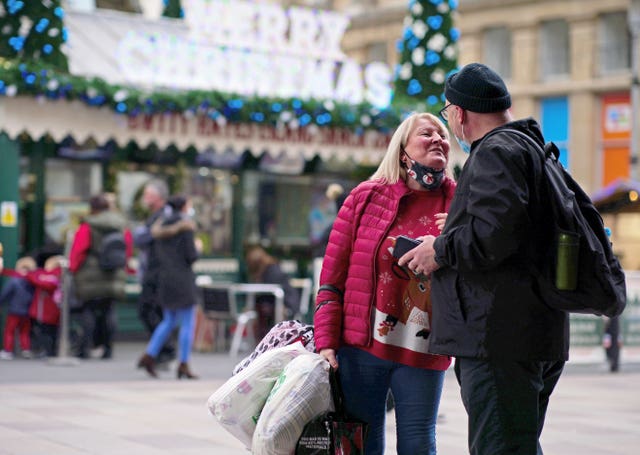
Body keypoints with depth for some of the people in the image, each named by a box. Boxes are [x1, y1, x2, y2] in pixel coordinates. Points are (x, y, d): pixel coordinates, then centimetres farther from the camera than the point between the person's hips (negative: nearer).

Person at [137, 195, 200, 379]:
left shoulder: (160, 224, 9)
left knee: (169, 321, 16)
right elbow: (191, 256, -14)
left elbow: (158, 255, 10)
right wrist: (197, 248, 5)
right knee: (188, 323, 1)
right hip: (182, 277, -7)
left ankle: (149, 356, 6)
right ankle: (184, 366, 0)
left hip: (164, 278, 7)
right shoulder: (186, 226, -11)